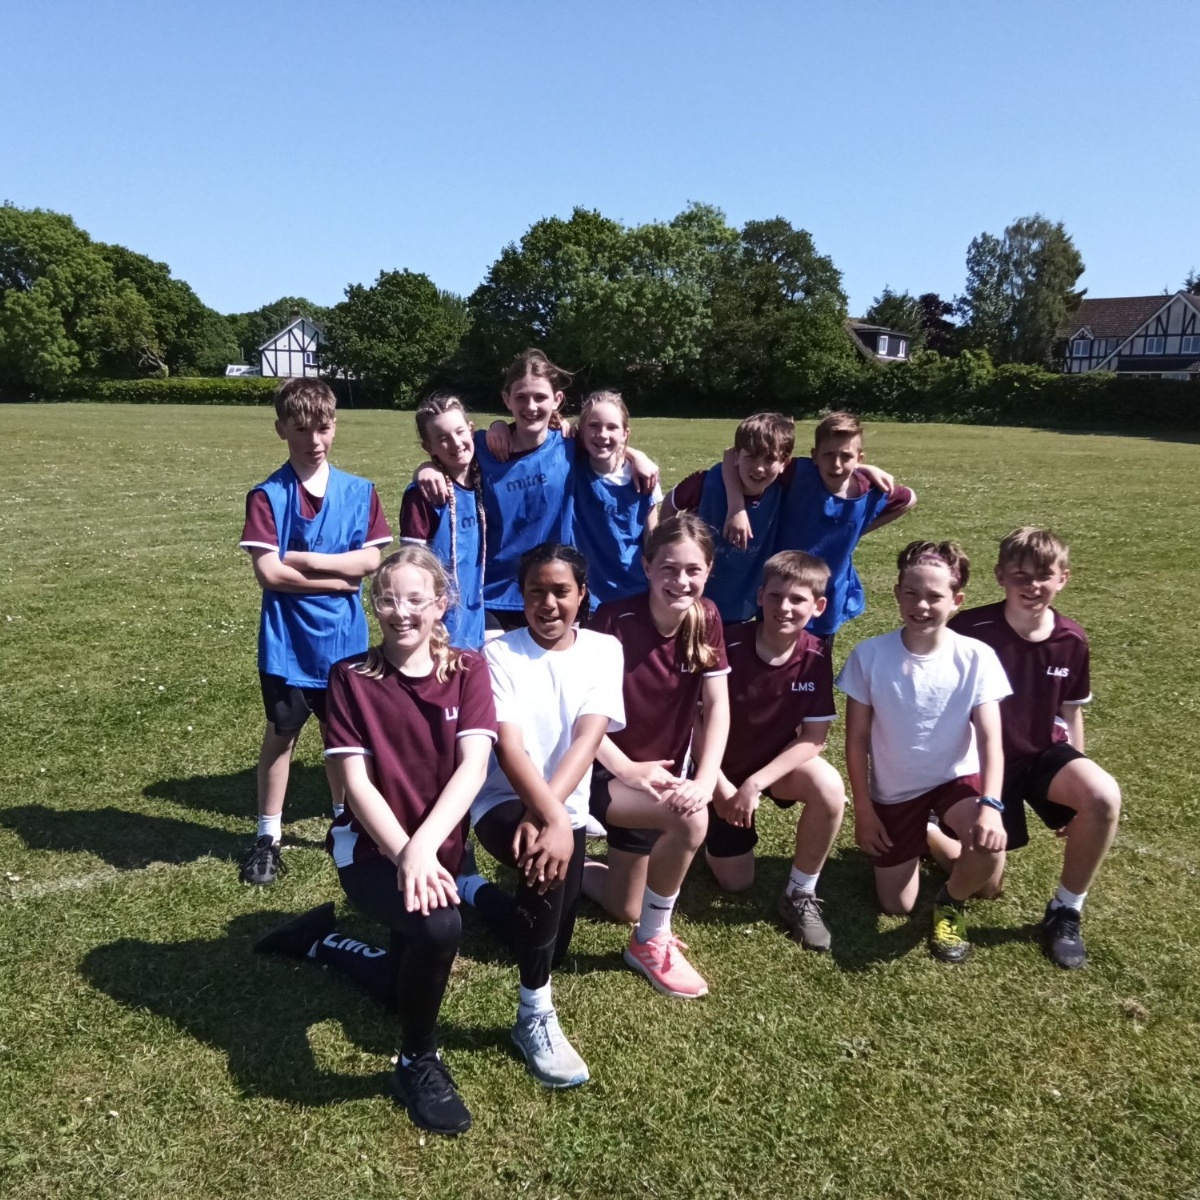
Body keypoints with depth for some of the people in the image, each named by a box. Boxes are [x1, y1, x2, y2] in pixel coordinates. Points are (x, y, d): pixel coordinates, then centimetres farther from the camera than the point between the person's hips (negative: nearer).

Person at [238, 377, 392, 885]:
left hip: (344, 635, 3)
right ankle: (268, 836, 22)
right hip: (288, 637, -2)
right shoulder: (267, 495, -8)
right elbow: (268, 573, -16)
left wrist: (304, 560, -13)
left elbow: (371, 561, -8)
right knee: (281, 732, 8)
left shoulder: (359, 491, 0)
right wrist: (339, 578, -12)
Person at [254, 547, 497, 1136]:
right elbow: (356, 782, -15)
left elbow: (473, 765, -20)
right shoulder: (351, 678, -10)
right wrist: (403, 854, -29)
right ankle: (418, 1062, -5)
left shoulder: (468, 671, -8)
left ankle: (323, 938, 47)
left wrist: (424, 847, -33)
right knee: (440, 928, -33)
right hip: (371, 849, -4)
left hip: (440, 849, 4)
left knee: (402, 989, 17)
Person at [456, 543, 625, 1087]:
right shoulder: (499, 654, -10)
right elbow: (508, 748, -21)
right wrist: (551, 819, -34)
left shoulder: (604, 649, -5)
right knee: (550, 862, -35)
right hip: (502, 800, -4)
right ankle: (535, 1016, -16)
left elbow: (588, 738, -16)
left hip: (566, 806, 4)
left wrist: (547, 817, -29)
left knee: (552, 939, 5)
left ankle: (471, 889, 34)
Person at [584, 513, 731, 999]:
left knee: (626, 909, 15)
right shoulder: (615, 618, -23)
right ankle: (652, 942, -9)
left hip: (661, 774, 6)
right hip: (604, 770, -6)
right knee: (689, 819, -33)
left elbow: (718, 707, -10)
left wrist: (705, 781, -23)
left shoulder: (706, 617, -9)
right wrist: (626, 769, -30)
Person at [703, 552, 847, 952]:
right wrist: (721, 786, -21)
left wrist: (755, 784, -27)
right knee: (736, 882, 2)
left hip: (778, 762, 1)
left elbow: (813, 739, -17)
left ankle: (800, 894, -9)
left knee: (829, 788, -32)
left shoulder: (815, 658, -17)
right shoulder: (728, 646, -25)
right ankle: (715, 834, 37)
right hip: (723, 768, -1)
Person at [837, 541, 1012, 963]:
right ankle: (919, 840, 39)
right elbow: (857, 740, -9)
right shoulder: (869, 655, -18)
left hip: (956, 779, -1)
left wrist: (990, 804, -36)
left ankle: (950, 902, 4)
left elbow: (990, 739, -20)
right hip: (893, 791, 1)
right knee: (896, 906, 6)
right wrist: (863, 810, -7)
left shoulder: (977, 658, -18)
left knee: (989, 848, -33)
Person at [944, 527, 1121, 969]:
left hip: (1042, 753, 3)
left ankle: (1066, 910, -7)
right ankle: (931, 829, 32)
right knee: (984, 886, -2)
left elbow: (1071, 714, 9)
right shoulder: (969, 630, -19)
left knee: (1103, 796, -31)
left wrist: (1076, 778, 12)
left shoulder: (1072, 640, -5)